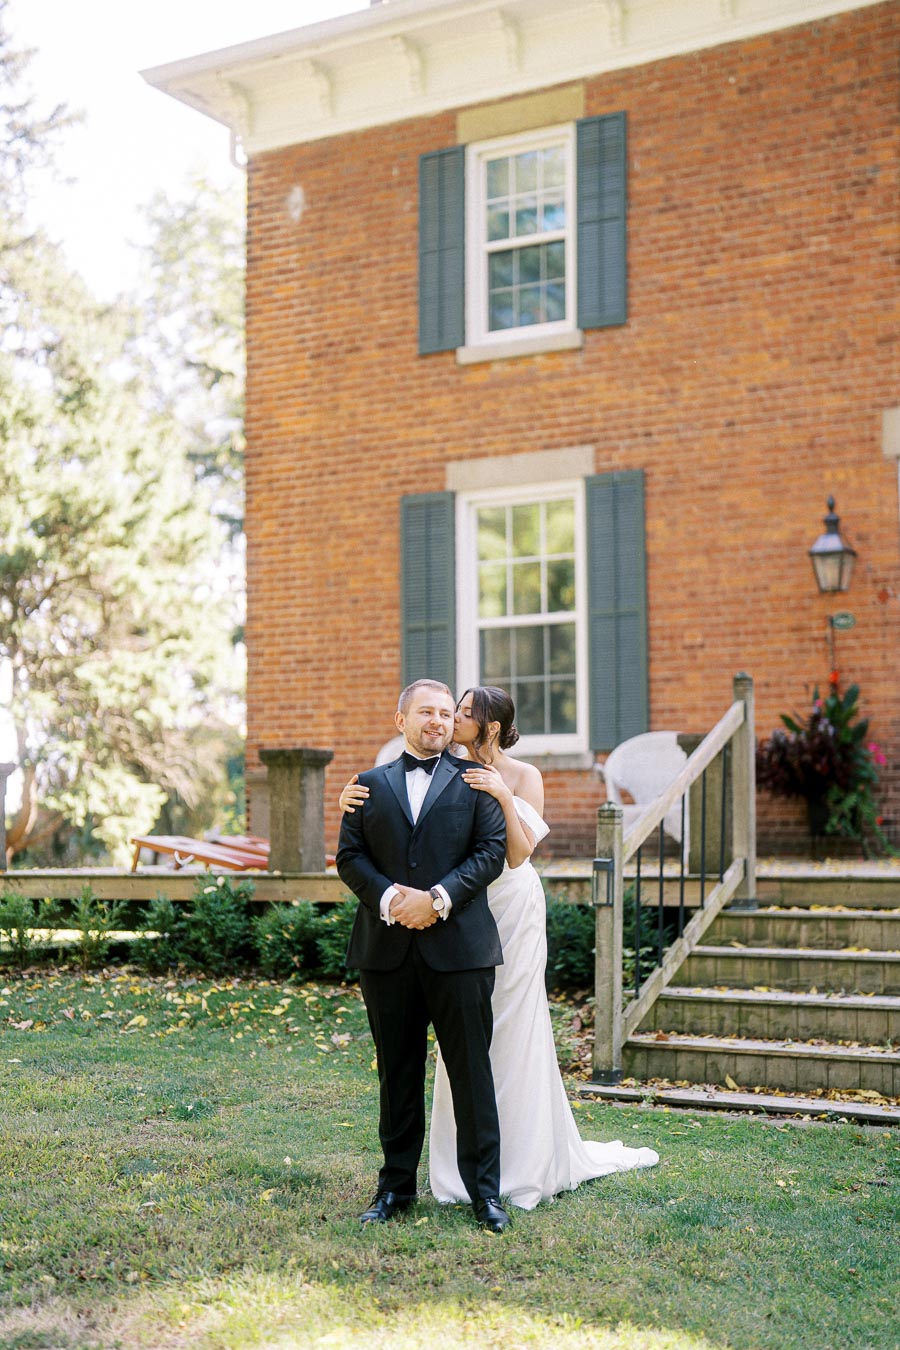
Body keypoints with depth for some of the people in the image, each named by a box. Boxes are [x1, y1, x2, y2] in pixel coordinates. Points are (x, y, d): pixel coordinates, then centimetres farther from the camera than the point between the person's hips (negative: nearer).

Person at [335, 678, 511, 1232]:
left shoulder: (474, 781, 7)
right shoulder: (370, 785, 13)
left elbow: (492, 851, -2)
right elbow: (350, 857, 6)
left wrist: (439, 897, -14)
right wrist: (389, 898, -11)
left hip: (458, 944, -2)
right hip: (388, 948, 2)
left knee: (472, 1071, 1)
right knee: (398, 1072, 10)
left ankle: (485, 1189, 10)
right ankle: (397, 1185, 20)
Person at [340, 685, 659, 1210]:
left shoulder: (523, 776, -7)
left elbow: (517, 854, -16)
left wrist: (505, 798, -28)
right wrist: (352, 798, -21)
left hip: (512, 910, -4)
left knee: (514, 1029, 2)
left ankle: (525, 1163, 15)